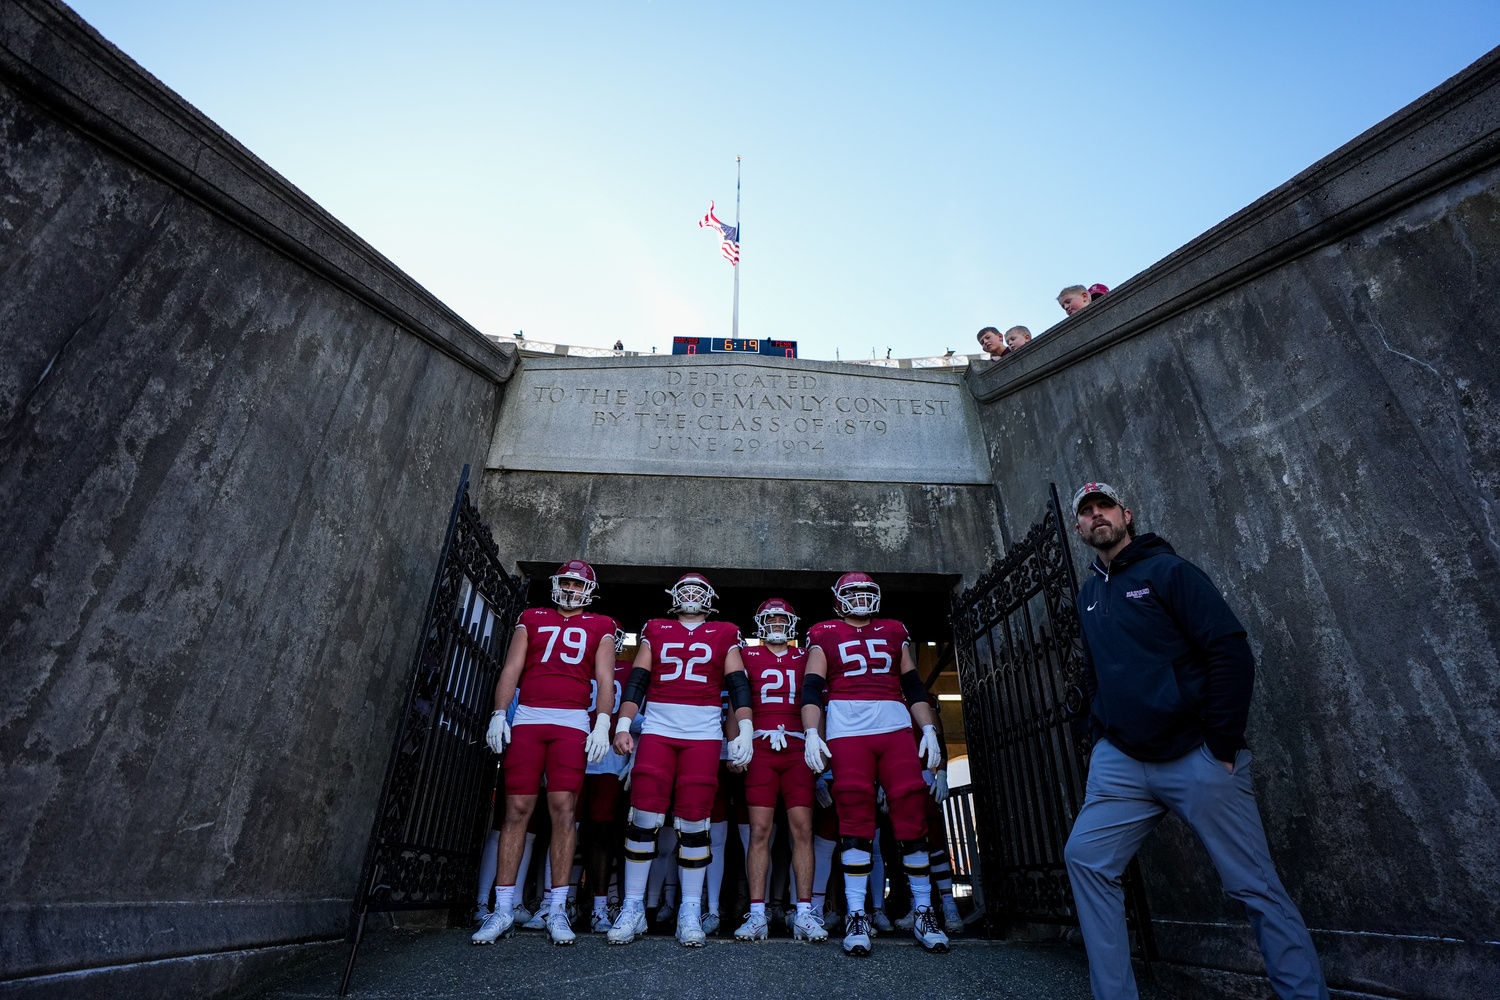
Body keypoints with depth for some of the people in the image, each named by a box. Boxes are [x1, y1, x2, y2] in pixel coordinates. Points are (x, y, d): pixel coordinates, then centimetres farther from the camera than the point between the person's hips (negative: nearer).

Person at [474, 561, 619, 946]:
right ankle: (503, 910, 10)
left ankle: (557, 910, 5)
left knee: (563, 809, -5)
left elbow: (604, 679, 5)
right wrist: (498, 714, 0)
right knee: (517, 809, 1)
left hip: (572, 723, -1)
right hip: (527, 718, 1)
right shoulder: (531, 619, 17)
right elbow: (511, 670, 11)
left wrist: (603, 723, -7)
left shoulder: (599, 627, 13)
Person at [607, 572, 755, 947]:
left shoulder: (724, 635, 13)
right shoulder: (655, 630, 15)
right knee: (644, 817, -2)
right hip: (658, 727, 1)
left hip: (703, 731, 0)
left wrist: (745, 729, -6)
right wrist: (623, 725, -1)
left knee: (694, 821, 0)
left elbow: (738, 685, 6)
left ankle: (690, 911, 12)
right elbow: (636, 680, 9)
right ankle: (633, 907, 12)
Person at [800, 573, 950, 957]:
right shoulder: (824, 635, 10)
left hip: (895, 727, 3)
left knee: (912, 817, 0)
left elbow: (913, 686, 18)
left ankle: (923, 912, 15)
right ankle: (856, 916, 5)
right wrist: (811, 733, -9)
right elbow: (811, 689, 3)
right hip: (847, 731, -2)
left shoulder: (894, 632, 19)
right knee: (855, 821, -4)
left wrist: (929, 729, 8)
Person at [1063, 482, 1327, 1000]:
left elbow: (1232, 654, -11)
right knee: (1085, 857, -3)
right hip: (1121, 762, 5)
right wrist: (1101, 732, 13)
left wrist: (1222, 748, -14)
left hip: (1196, 757, -5)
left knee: (1255, 886, 2)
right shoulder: (1088, 595, 14)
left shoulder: (1168, 570, -3)